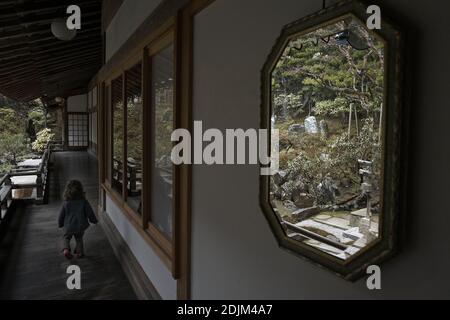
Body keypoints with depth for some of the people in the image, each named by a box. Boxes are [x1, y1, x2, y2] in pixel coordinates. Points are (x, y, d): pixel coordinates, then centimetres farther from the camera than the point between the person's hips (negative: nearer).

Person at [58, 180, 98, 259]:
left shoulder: (66, 203, -10)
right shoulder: (83, 202, -12)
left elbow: (61, 216, 0)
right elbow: (90, 213, -7)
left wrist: (60, 224, 19)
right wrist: (94, 220, 10)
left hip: (68, 227, 0)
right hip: (80, 226, 1)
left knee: (66, 238, 22)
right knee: (79, 239, 23)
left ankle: (66, 249, -1)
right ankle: (80, 252, 22)